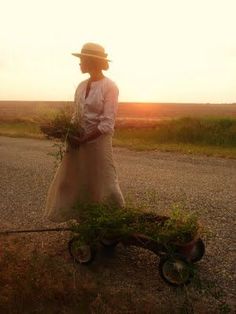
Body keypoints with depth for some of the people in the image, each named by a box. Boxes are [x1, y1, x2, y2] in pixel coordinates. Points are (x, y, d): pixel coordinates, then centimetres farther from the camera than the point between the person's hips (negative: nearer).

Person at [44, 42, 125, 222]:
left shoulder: (109, 87, -10)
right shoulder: (81, 86, 9)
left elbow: (107, 125, -16)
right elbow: (77, 116, 15)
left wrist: (82, 140, -17)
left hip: (98, 142, -6)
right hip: (78, 142, 7)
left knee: (104, 186, 3)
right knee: (74, 184, 9)